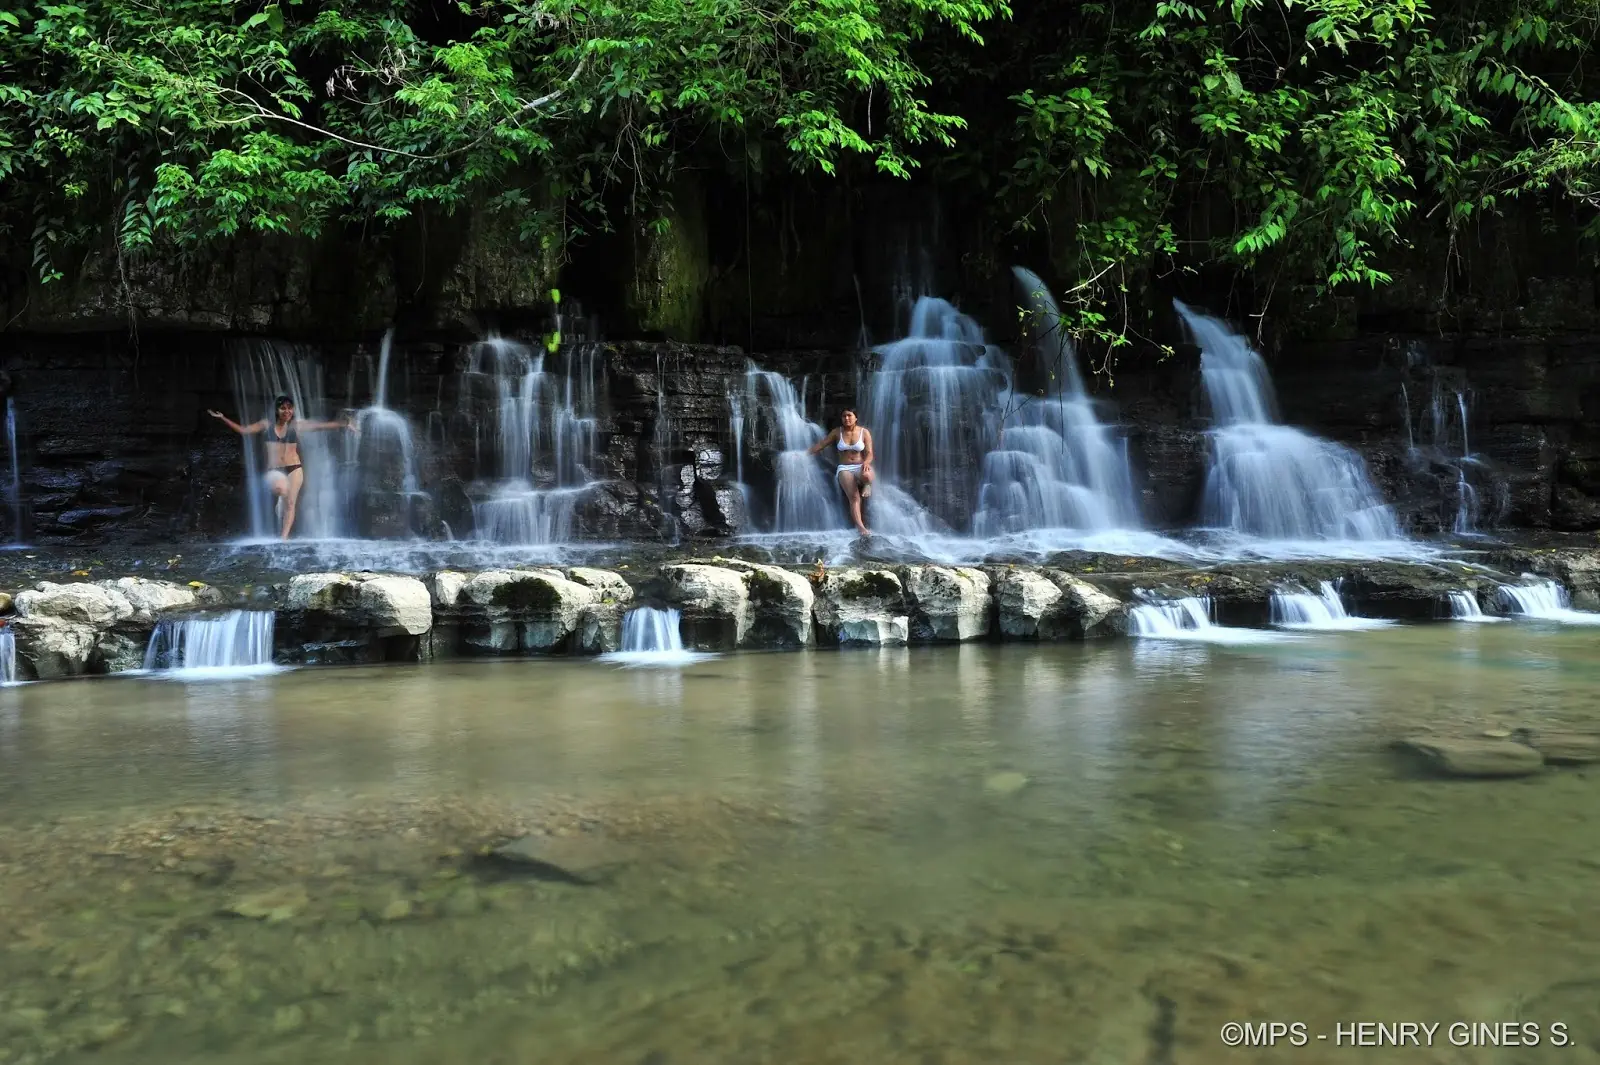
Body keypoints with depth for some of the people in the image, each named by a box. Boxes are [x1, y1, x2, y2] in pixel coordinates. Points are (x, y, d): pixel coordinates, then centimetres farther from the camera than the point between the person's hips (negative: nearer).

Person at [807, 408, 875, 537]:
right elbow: (820, 445, 8)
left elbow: (869, 453, -3)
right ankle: (861, 527, -36)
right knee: (854, 497, -26)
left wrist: (866, 462, -25)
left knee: (866, 476, -45)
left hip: (861, 467, -1)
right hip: (844, 468, 1)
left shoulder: (864, 432, 1)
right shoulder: (837, 432, 4)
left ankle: (867, 485, -10)